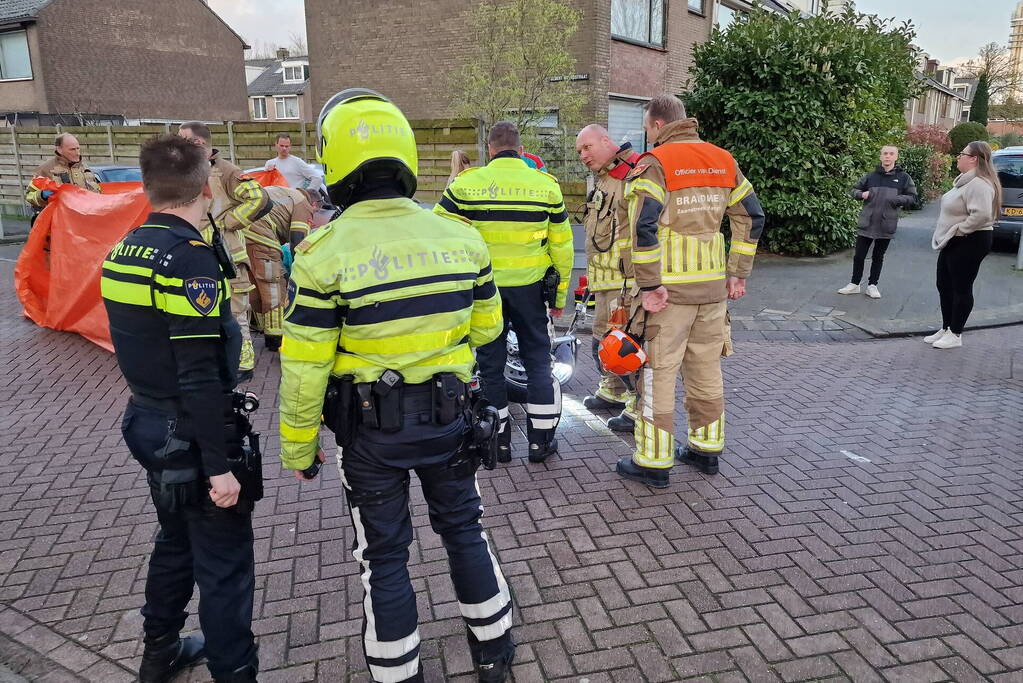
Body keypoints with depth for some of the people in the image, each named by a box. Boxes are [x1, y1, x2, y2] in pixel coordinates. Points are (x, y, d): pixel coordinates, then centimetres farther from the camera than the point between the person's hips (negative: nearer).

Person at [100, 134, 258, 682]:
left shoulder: (124, 250, 5)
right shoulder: (189, 258, -22)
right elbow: (201, 378, -25)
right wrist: (220, 464, -21)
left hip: (148, 424, 9)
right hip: (191, 436, -9)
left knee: (175, 541, 26)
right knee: (224, 564, 5)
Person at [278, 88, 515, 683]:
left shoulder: (326, 253, -17)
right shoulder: (461, 237, -7)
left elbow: (305, 368, -14)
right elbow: (487, 328, 4)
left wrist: (298, 449, 0)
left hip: (370, 430, -3)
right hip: (448, 416, 3)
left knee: (384, 553, 15)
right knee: (464, 526, 22)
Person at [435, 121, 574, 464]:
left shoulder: (465, 184, -4)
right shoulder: (546, 185, -1)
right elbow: (561, 245, 2)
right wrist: (560, 294, 12)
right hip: (531, 287, 1)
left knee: (490, 362, 11)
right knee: (538, 360, 14)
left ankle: (499, 441, 20)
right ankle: (540, 440, 20)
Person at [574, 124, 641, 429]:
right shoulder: (603, 180, 20)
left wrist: (633, 283, -26)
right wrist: (592, 278, 28)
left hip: (625, 280, -11)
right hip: (606, 281, 11)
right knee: (604, 339, 21)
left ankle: (640, 408, 4)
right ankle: (612, 391, 39)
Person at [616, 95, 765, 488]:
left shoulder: (656, 163, -9)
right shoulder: (722, 160, 11)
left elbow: (643, 227, -21)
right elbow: (752, 218, 12)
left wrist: (649, 286, -16)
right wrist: (738, 275, 15)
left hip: (670, 288, -6)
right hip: (714, 285, 6)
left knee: (659, 372, 2)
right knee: (706, 369, 17)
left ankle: (654, 462, 10)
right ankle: (706, 449, 30)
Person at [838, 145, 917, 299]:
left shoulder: (903, 177, 1)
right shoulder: (871, 176, 4)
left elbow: (912, 197, 2)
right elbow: (854, 190, 14)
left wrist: (896, 199, -15)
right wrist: (861, 194, -8)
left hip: (886, 225, -1)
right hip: (867, 223, 1)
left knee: (878, 257, 10)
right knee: (859, 255, 4)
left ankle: (872, 285, 21)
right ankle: (854, 284, 17)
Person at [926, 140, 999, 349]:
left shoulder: (979, 184, -20)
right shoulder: (966, 180, 12)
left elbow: (981, 215, -32)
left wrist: (959, 229, -21)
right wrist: (949, 233, 12)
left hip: (969, 243, -10)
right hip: (953, 242, 10)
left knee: (961, 288, -1)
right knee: (944, 286, 16)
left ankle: (955, 335, 8)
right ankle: (946, 329, 27)